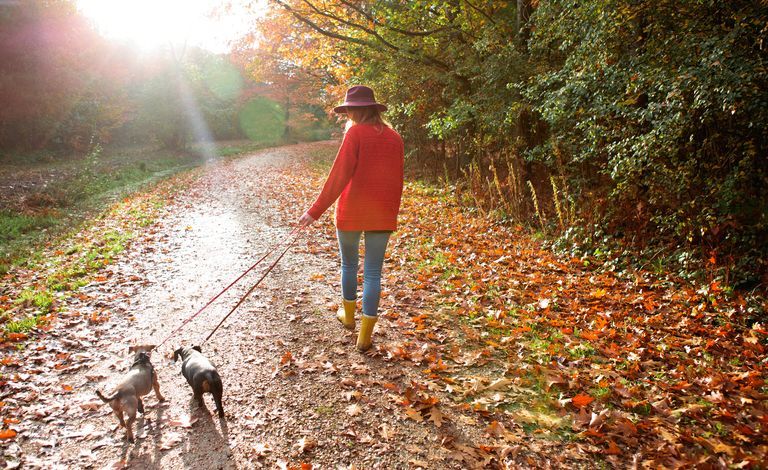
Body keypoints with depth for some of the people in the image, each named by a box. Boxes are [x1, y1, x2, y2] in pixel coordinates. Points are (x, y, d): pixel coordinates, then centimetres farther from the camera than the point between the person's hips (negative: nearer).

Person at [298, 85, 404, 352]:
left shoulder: (356, 133, -10)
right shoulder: (394, 137, 6)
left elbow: (339, 176, -16)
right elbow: (397, 181, 11)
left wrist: (316, 210, -14)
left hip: (351, 212, -3)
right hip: (383, 216, 4)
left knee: (349, 264, 18)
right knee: (373, 272, 6)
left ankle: (348, 315, 36)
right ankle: (365, 336, 10)